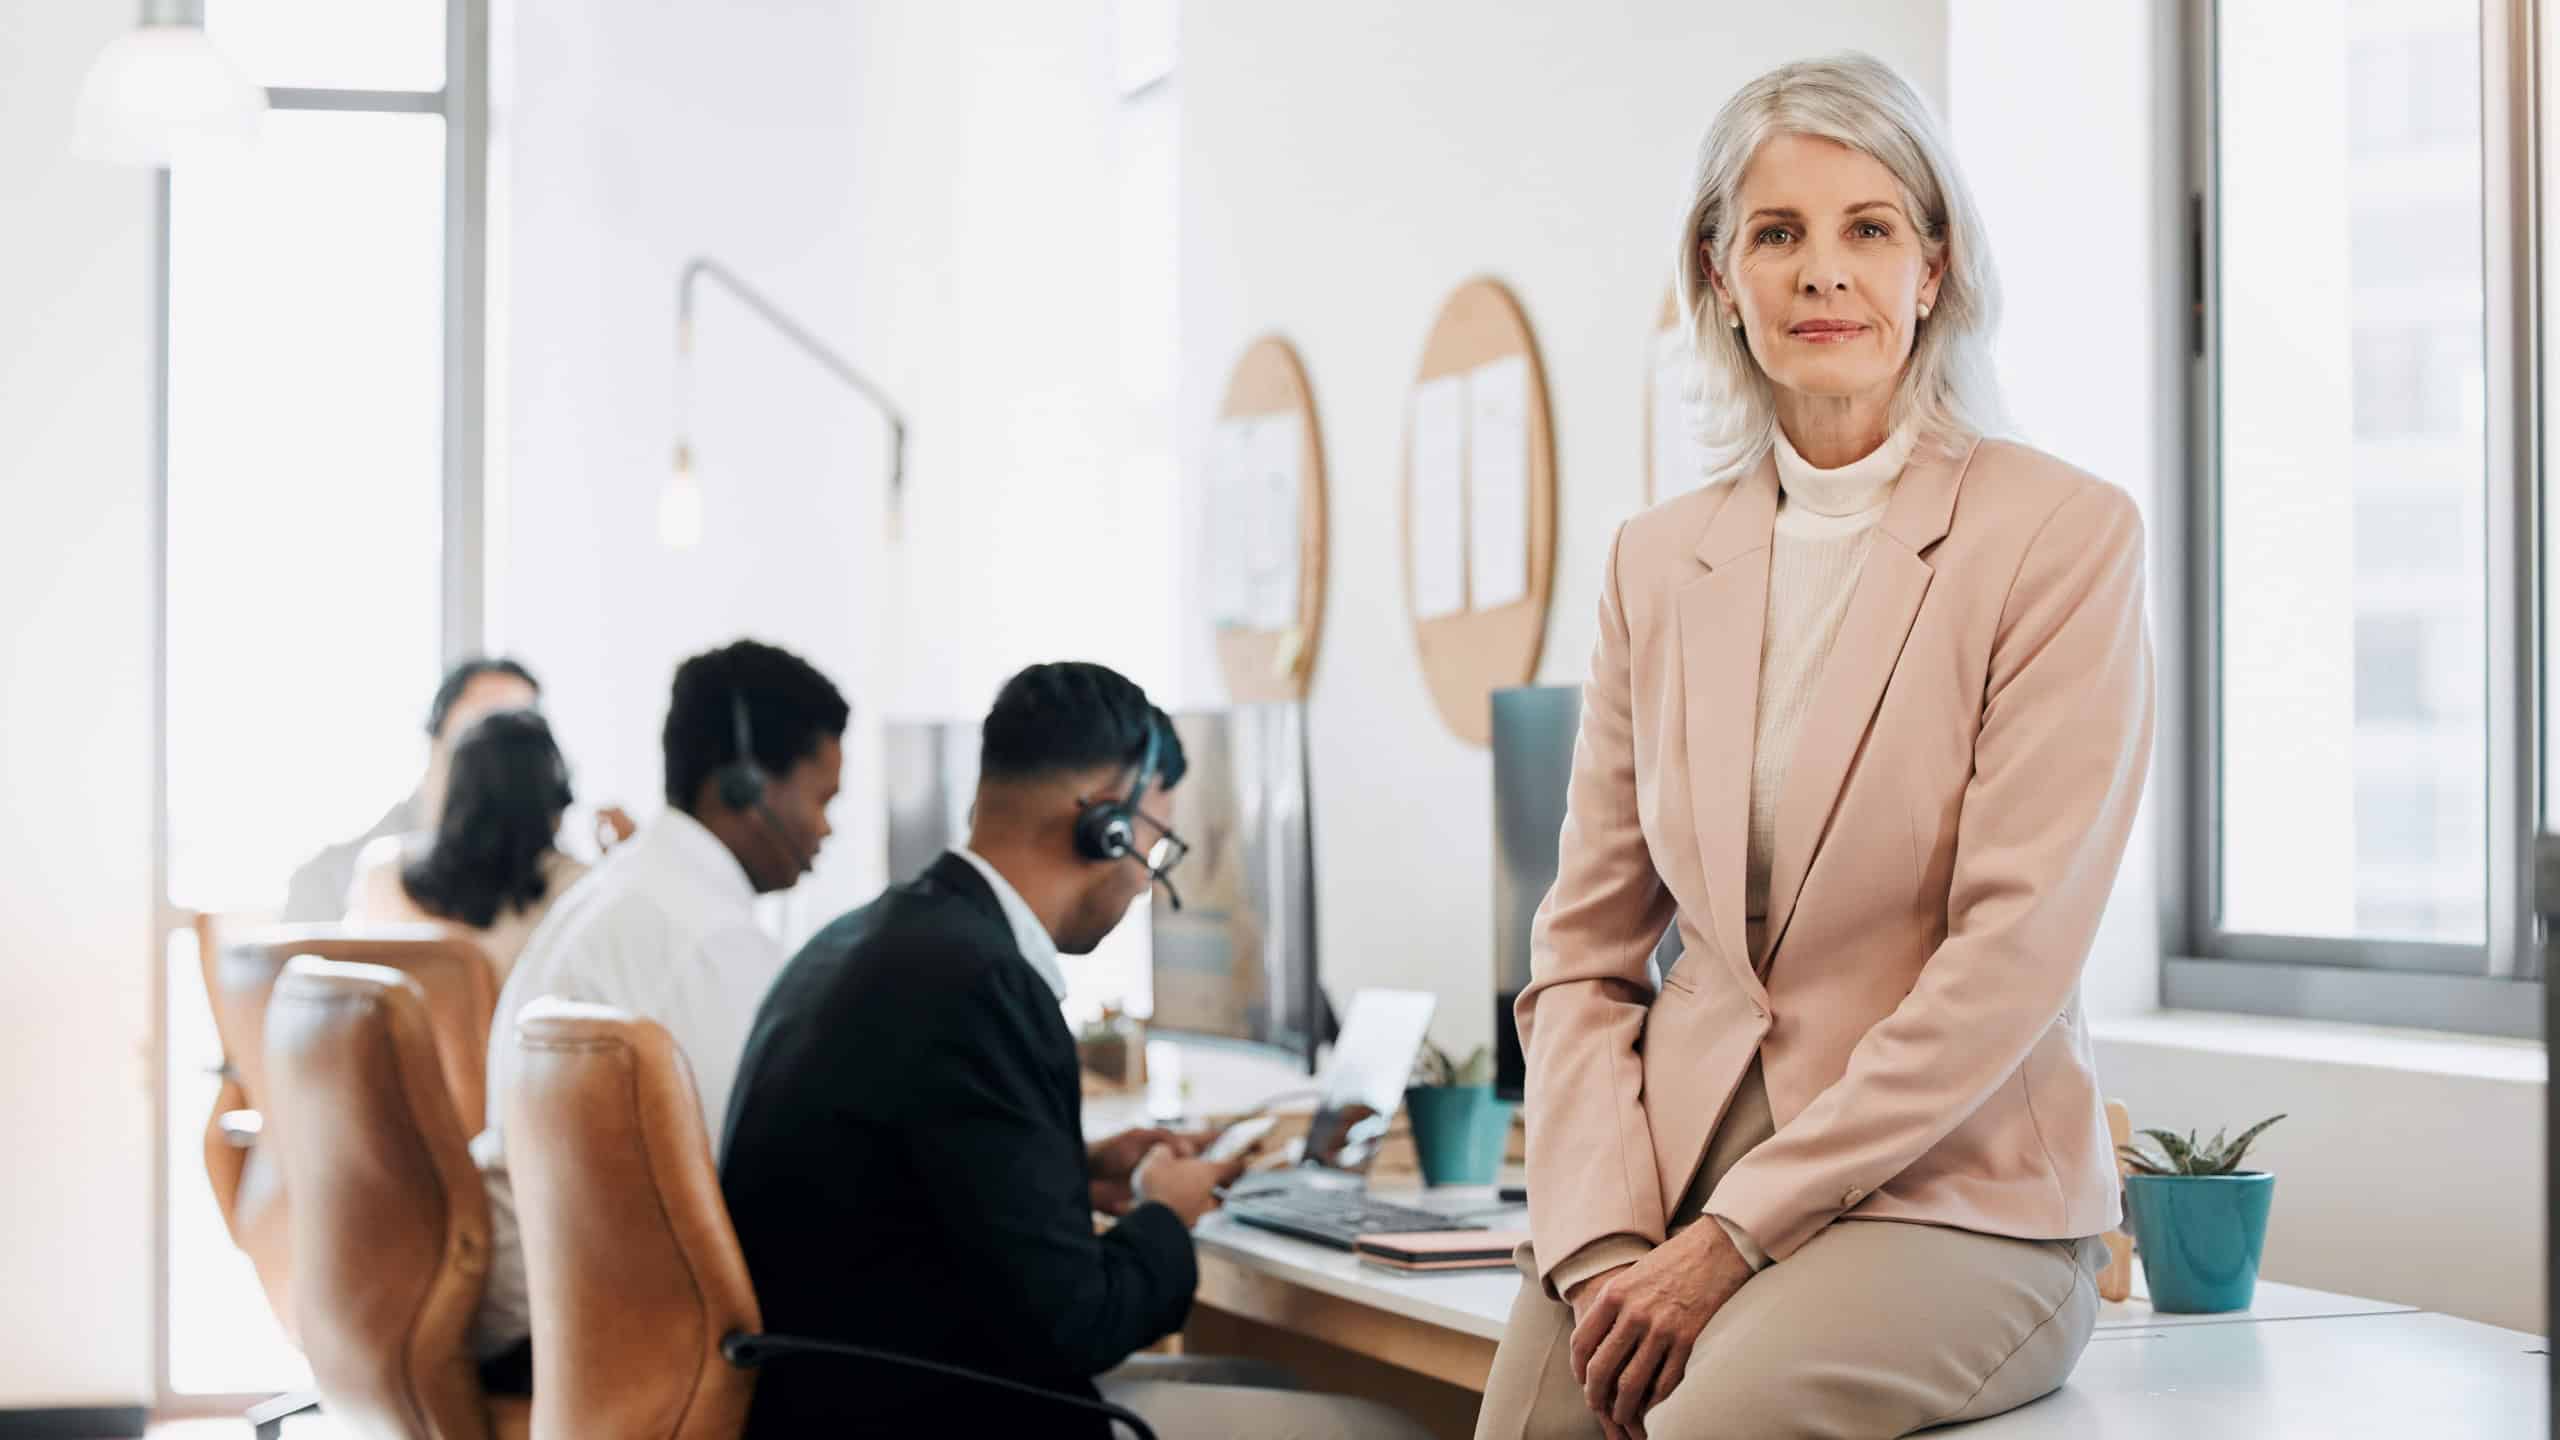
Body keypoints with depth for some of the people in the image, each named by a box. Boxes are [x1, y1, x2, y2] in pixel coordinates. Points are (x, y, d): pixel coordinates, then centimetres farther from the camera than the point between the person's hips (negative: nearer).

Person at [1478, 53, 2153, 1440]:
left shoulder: (2064, 532, -4)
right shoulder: (1655, 562, 11)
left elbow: (2016, 946, -11)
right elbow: (1584, 948, 10)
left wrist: (1738, 1234, -14)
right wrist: (1601, 1242, -6)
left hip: (1949, 1187, -4)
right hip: (1674, 1166, 4)